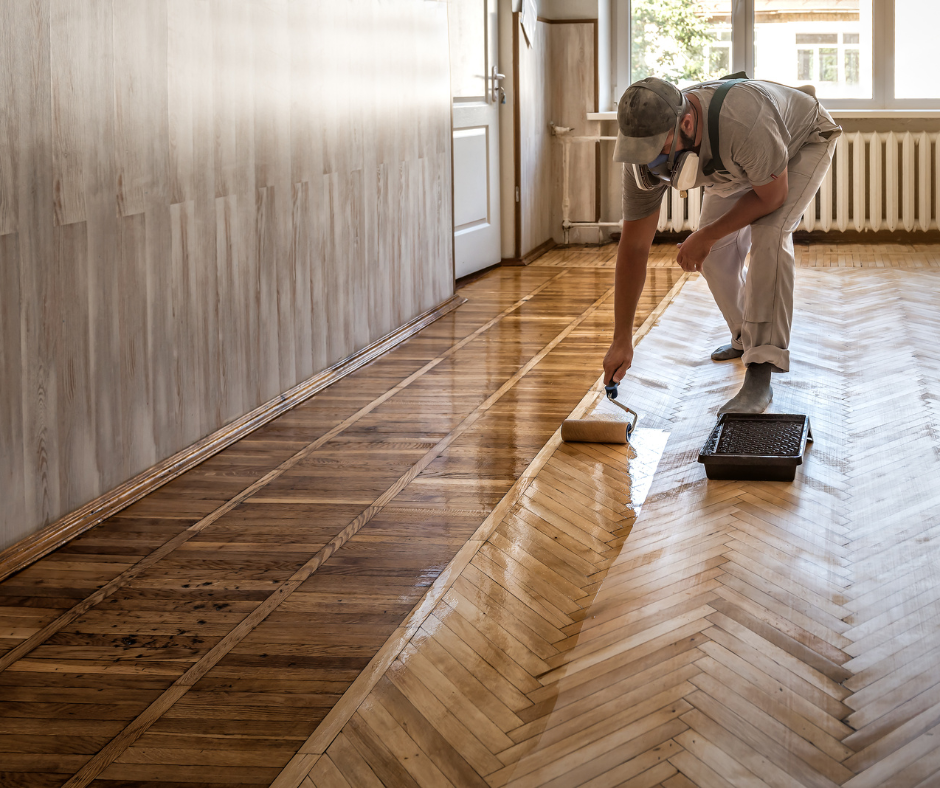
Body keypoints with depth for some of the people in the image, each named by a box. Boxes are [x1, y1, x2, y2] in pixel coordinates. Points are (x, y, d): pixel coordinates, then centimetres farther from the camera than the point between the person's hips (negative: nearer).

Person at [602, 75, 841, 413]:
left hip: (804, 142, -6)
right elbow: (634, 245, -22)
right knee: (715, 252, -1)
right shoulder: (647, 149, -29)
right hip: (741, 166, 6)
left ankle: (760, 376, -25)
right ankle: (746, 339, 28)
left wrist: (707, 236, -22)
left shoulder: (744, 124, -48)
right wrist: (622, 341, -21)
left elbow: (772, 197, -28)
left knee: (769, 236, -27)